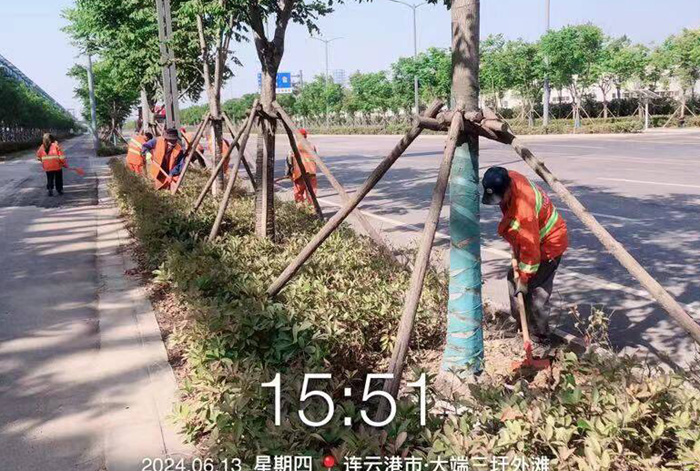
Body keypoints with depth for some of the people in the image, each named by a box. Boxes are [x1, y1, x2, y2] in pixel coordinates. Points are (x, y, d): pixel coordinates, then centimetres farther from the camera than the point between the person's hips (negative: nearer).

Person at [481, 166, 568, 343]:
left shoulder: (524, 209, -39)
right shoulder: (508, 179, -14)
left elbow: (530, 248, -31)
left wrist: (524, 279, -21)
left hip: (549, 243, -9)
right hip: (528, 239, 10)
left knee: (535, 290, -10)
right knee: (514, 277, 15)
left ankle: (540, 336, 3)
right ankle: (520, 323, 30)